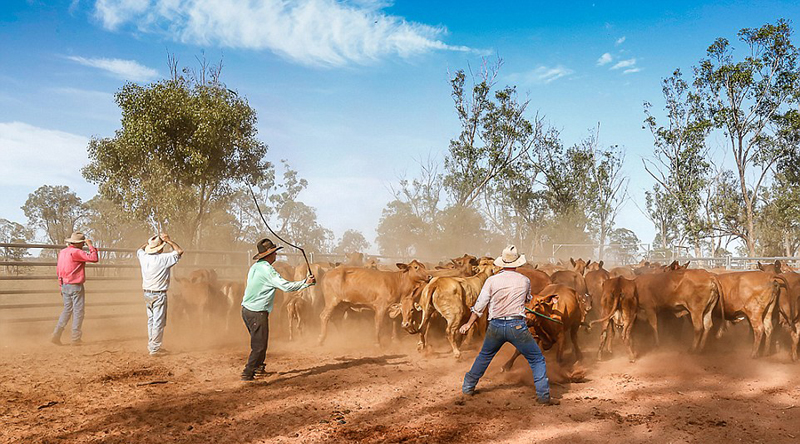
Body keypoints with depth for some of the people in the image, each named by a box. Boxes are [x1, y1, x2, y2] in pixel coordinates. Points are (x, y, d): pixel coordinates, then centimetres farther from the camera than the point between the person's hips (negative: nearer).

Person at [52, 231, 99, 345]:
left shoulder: (62, 252, 11)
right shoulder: (76, 252, -16)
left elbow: (58, 271, 18)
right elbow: (94, 258, -23)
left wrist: (61, 285, 24)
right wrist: (90, 246, -11)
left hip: (64, 286, 8)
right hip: (76, 286, -8)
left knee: (67, 310, 16)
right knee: (78, 311, 1)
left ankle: (56, 335, 11)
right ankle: (76, 338, 5)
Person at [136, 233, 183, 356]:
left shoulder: (144, 257, -1)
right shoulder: (164, 258, -19)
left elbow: (139, 249, 23)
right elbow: (179, 251, -10)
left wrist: (149, 242, 19)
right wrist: (168, 241, -4)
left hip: (147, 294, 7)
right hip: (159, 295, -7)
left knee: (151, 320, 19)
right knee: (158, 322, 0)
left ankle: (150, 345, 28)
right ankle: (155, 349, 3)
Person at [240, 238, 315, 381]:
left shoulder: (255, 267, 11)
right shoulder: (267, 270, -18)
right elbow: (286, 286, -21)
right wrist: (306, 283, -11)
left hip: (246, 309, 9)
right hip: (257, 312, -9)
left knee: (258, 340, 22)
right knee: (259, 344, -2)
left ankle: (258, 367, 33)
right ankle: (248, 373, 0)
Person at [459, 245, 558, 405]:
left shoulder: (491, 280, -2)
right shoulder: (525, 281, 0)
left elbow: (479, 305, 1)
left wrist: (469, 324, 11)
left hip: (496, 326, 2)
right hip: (517, 326, -2)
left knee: (484, 356, 24)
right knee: (537, 359, 11)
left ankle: (468, 387, 31)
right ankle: (544, 395, 6)